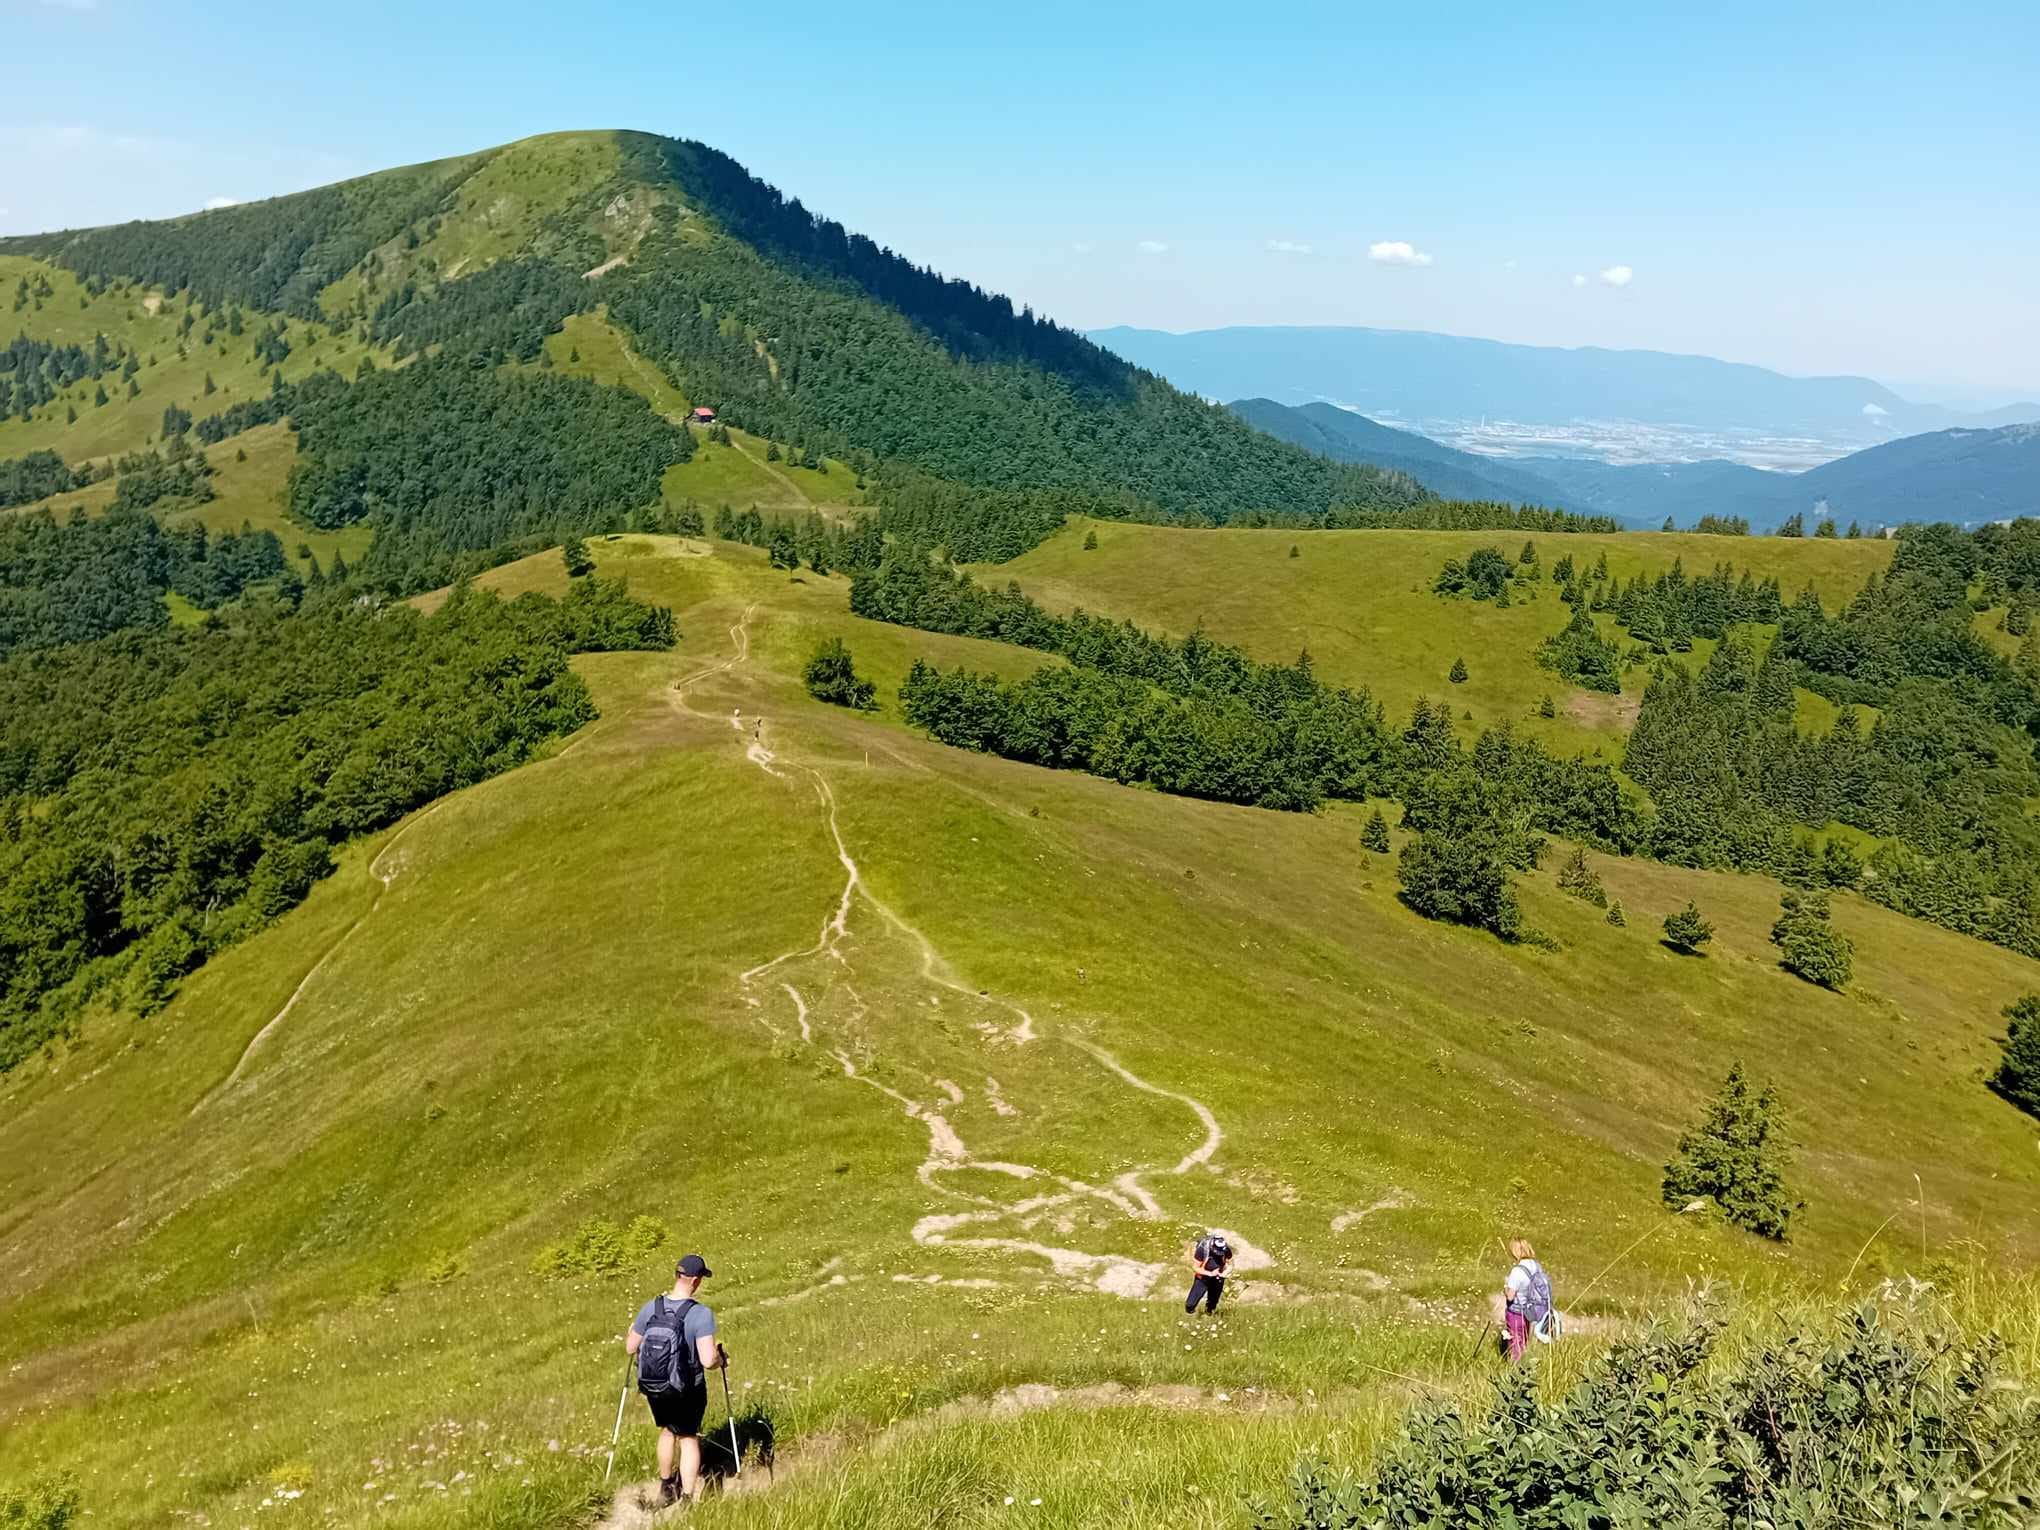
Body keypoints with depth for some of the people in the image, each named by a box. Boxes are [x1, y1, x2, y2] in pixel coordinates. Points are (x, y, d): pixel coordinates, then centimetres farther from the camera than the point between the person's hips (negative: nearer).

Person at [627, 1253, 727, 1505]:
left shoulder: (650, 1308, -11)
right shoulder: (701, 1314, -24)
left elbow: (630, 1348, 1)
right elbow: (708, 1361, -28)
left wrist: (631, 1333, 23)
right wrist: (722, 1359, -6)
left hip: (653, 1388, 4)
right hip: (687, 1390, -4)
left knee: (668, 1430, 28)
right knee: (689, 1439, 17)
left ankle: (666, 1487, 45)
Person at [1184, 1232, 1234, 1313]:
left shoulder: (1226, 1250, -24)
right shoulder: (1202, 1249, -32)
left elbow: (1230, 1264, -7)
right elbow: (1195, 1267, -22)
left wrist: (1224, 1273, -26)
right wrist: (1210, 1273, -32)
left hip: (1218, 1278, 2)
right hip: (1203, 1277, -2)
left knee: (1213, 1301, 16)